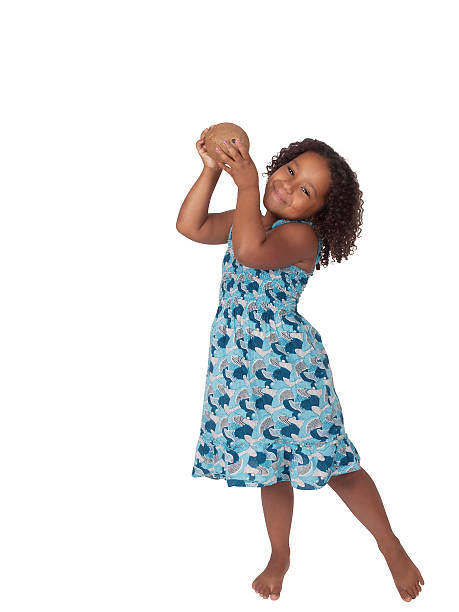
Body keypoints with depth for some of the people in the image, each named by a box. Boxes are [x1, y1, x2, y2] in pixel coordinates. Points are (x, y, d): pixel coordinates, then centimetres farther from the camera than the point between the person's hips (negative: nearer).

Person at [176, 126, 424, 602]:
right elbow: (190, 227, 4)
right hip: (241, 365, 7)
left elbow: (249, 251, -35)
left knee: (334, 467, 0)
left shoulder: (300, 236, -17)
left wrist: (247, 184, -27)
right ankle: (279, 555, 38)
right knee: (269, 465, 19)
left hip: (289, 365, -7)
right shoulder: (247, 221, 10)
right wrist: (212, 170, -4)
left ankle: (391, 546, 23)